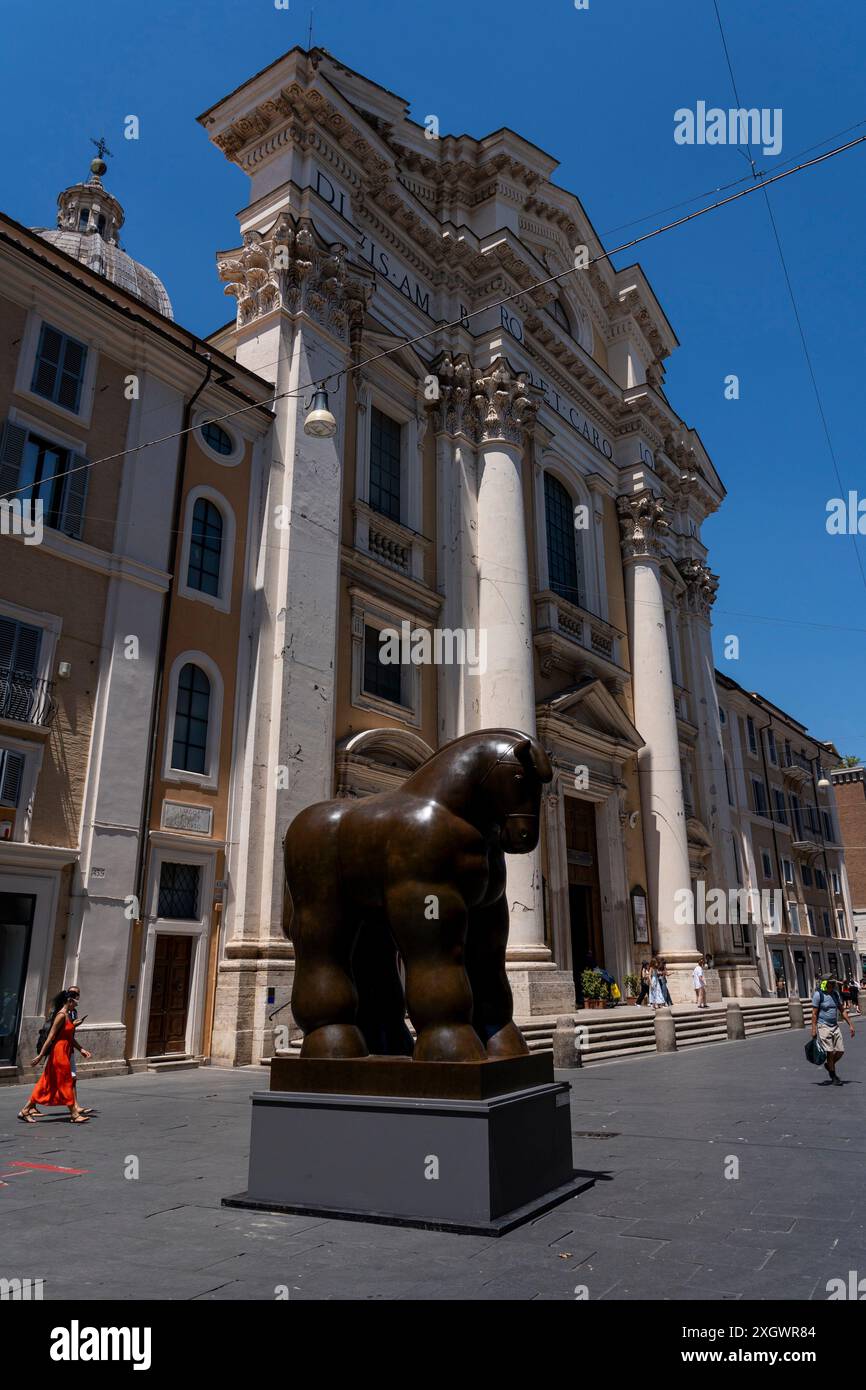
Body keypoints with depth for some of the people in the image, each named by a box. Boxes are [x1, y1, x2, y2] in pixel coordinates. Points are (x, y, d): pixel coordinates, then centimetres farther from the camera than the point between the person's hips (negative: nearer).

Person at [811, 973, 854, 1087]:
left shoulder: (835, 994, 8)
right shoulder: (818, 995, -12)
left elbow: (842, 1010, 15)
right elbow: (814, 1013, -11)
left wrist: (850, 1025, 10)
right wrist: (813, 1029, -14)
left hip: (835, 1026, 6)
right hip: (823, 1026, -6)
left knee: (840, 1051, 3)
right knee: (830, 1052, -4)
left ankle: (829, 1065, 30)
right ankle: (834, 1077, 9)